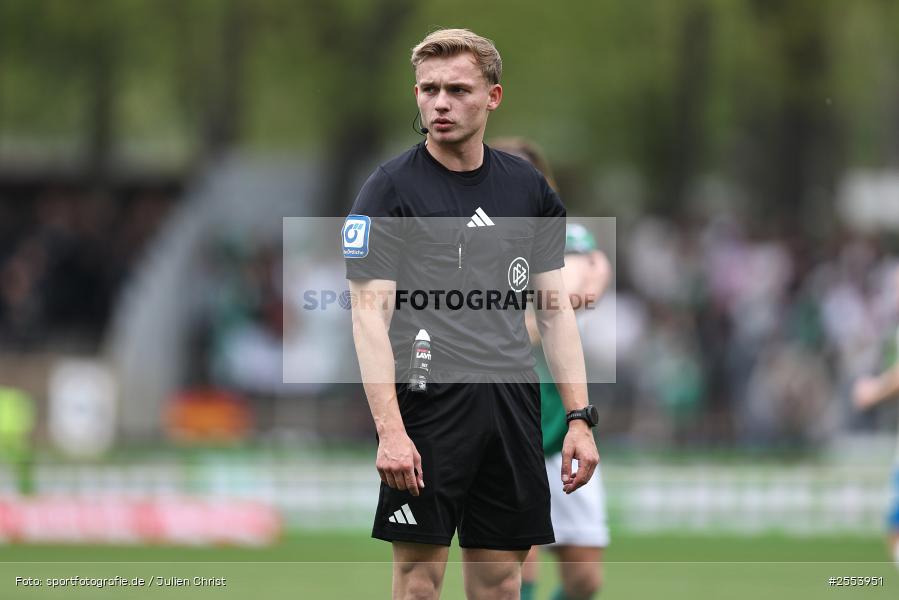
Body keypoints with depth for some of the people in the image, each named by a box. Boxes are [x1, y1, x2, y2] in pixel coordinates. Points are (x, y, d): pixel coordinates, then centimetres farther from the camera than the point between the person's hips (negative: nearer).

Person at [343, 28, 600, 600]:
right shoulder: (391, 189, -5)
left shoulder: (529, 188, 11)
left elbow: (554, 307, 14)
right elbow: (370, 314, -10)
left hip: (513, 403, 5)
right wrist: (389, 431, -20)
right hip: (430, 400, -5)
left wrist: (580, 418, 5)